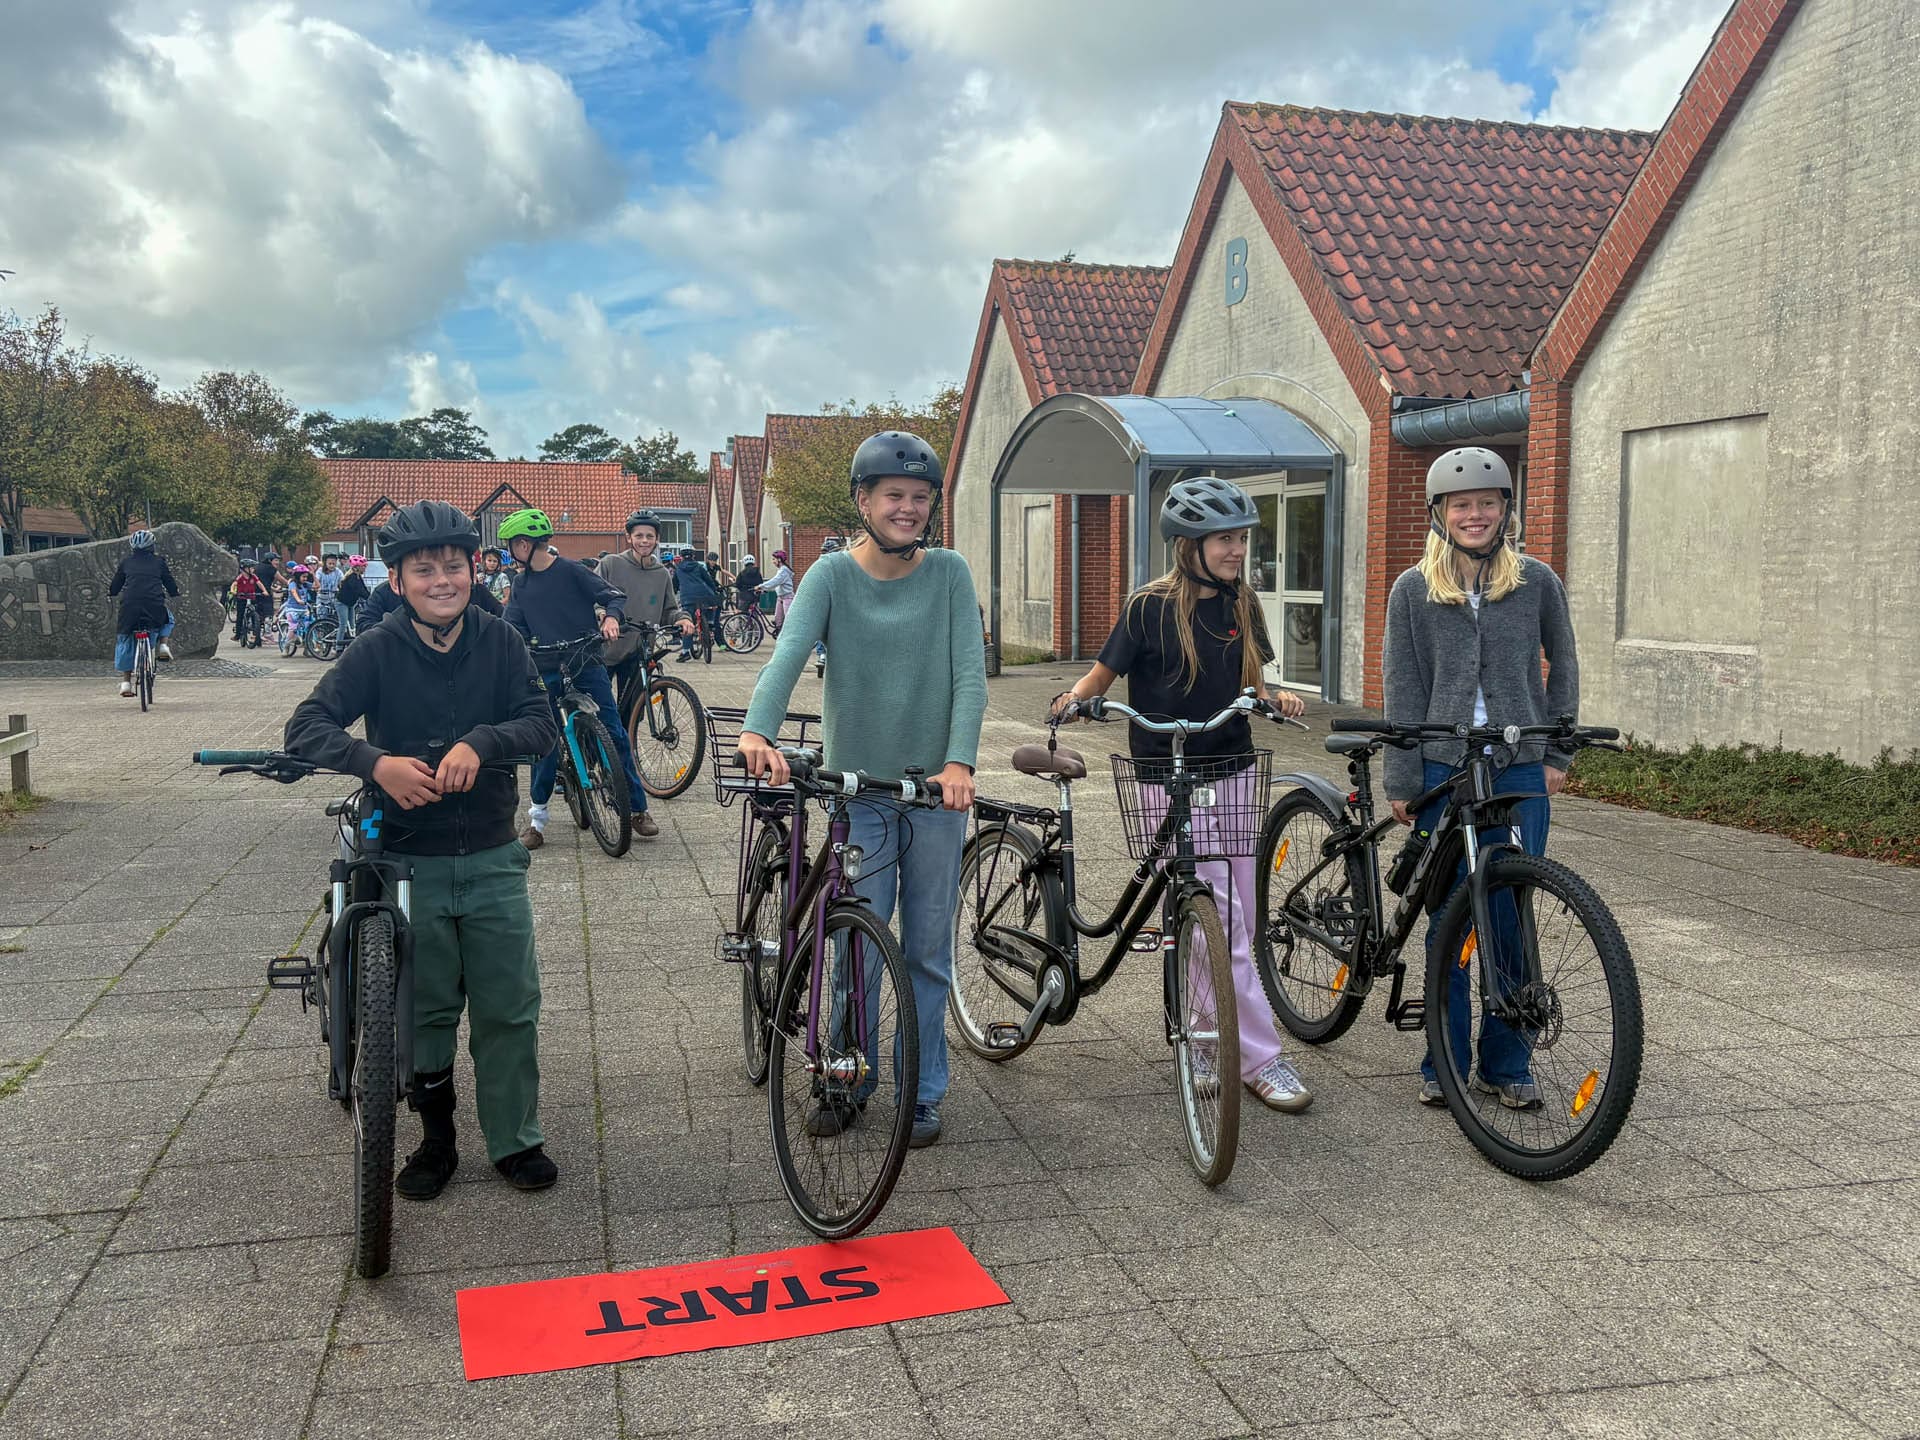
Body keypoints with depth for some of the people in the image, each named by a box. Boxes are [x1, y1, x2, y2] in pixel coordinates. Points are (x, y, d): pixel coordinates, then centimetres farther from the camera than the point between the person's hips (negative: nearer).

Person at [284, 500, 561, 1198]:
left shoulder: (499, 642, -2)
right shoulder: (378, 651, -7)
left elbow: (542, 725, -9)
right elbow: (305, 726, -13)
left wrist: (479, 742, -29)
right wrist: (375, 762, -31)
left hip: (493, 859, 1)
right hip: (411, 861, -1)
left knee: (510, 1009, 5)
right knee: (426, 1011, 10)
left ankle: (516, 1140, 21)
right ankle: (436, 1141, 28)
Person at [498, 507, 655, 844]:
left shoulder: (571, 571, -5)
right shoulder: (522, 585, 11)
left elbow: (614, 596, -7)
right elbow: (515, 628, 10)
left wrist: (611, 617, -28)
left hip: (587, 665, -4)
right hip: (548, 670, 4)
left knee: (615, 735, -4)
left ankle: (638, 809, 5)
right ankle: (537, 818, 11)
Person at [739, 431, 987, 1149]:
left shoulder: (949, 573, 0)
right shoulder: (833, 575, -2)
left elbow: (970, 674, -8)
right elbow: (789, 652, -18)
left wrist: (959, 762, -23)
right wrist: (757, 729, -37)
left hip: (938, 790, 1)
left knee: (927, 951, 10)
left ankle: (923, 1091, 24)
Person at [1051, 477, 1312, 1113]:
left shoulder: (1241, 602, 8)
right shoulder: (1151, 606, -8)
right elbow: (1103, 672, -4)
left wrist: (1276, 697, -5)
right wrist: (1076, 697, -25)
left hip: (1231, 768, 6)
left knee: (1243, 917, 9)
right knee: (1218, 918, -8)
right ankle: (1260, 1059, -1)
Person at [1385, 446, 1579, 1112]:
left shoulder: (1537, 582, 4)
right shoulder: (1412, 590, 2)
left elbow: (1563, 669, 13)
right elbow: (1402, 690, 1)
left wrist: (1558, 754, 7)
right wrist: (1401, 782, -2)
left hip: (1520, 770, 1)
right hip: (1443, 768, 0)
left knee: (1511, 916, 3)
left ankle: (1506, 1063, 16)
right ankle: (1443, 1063, 16)